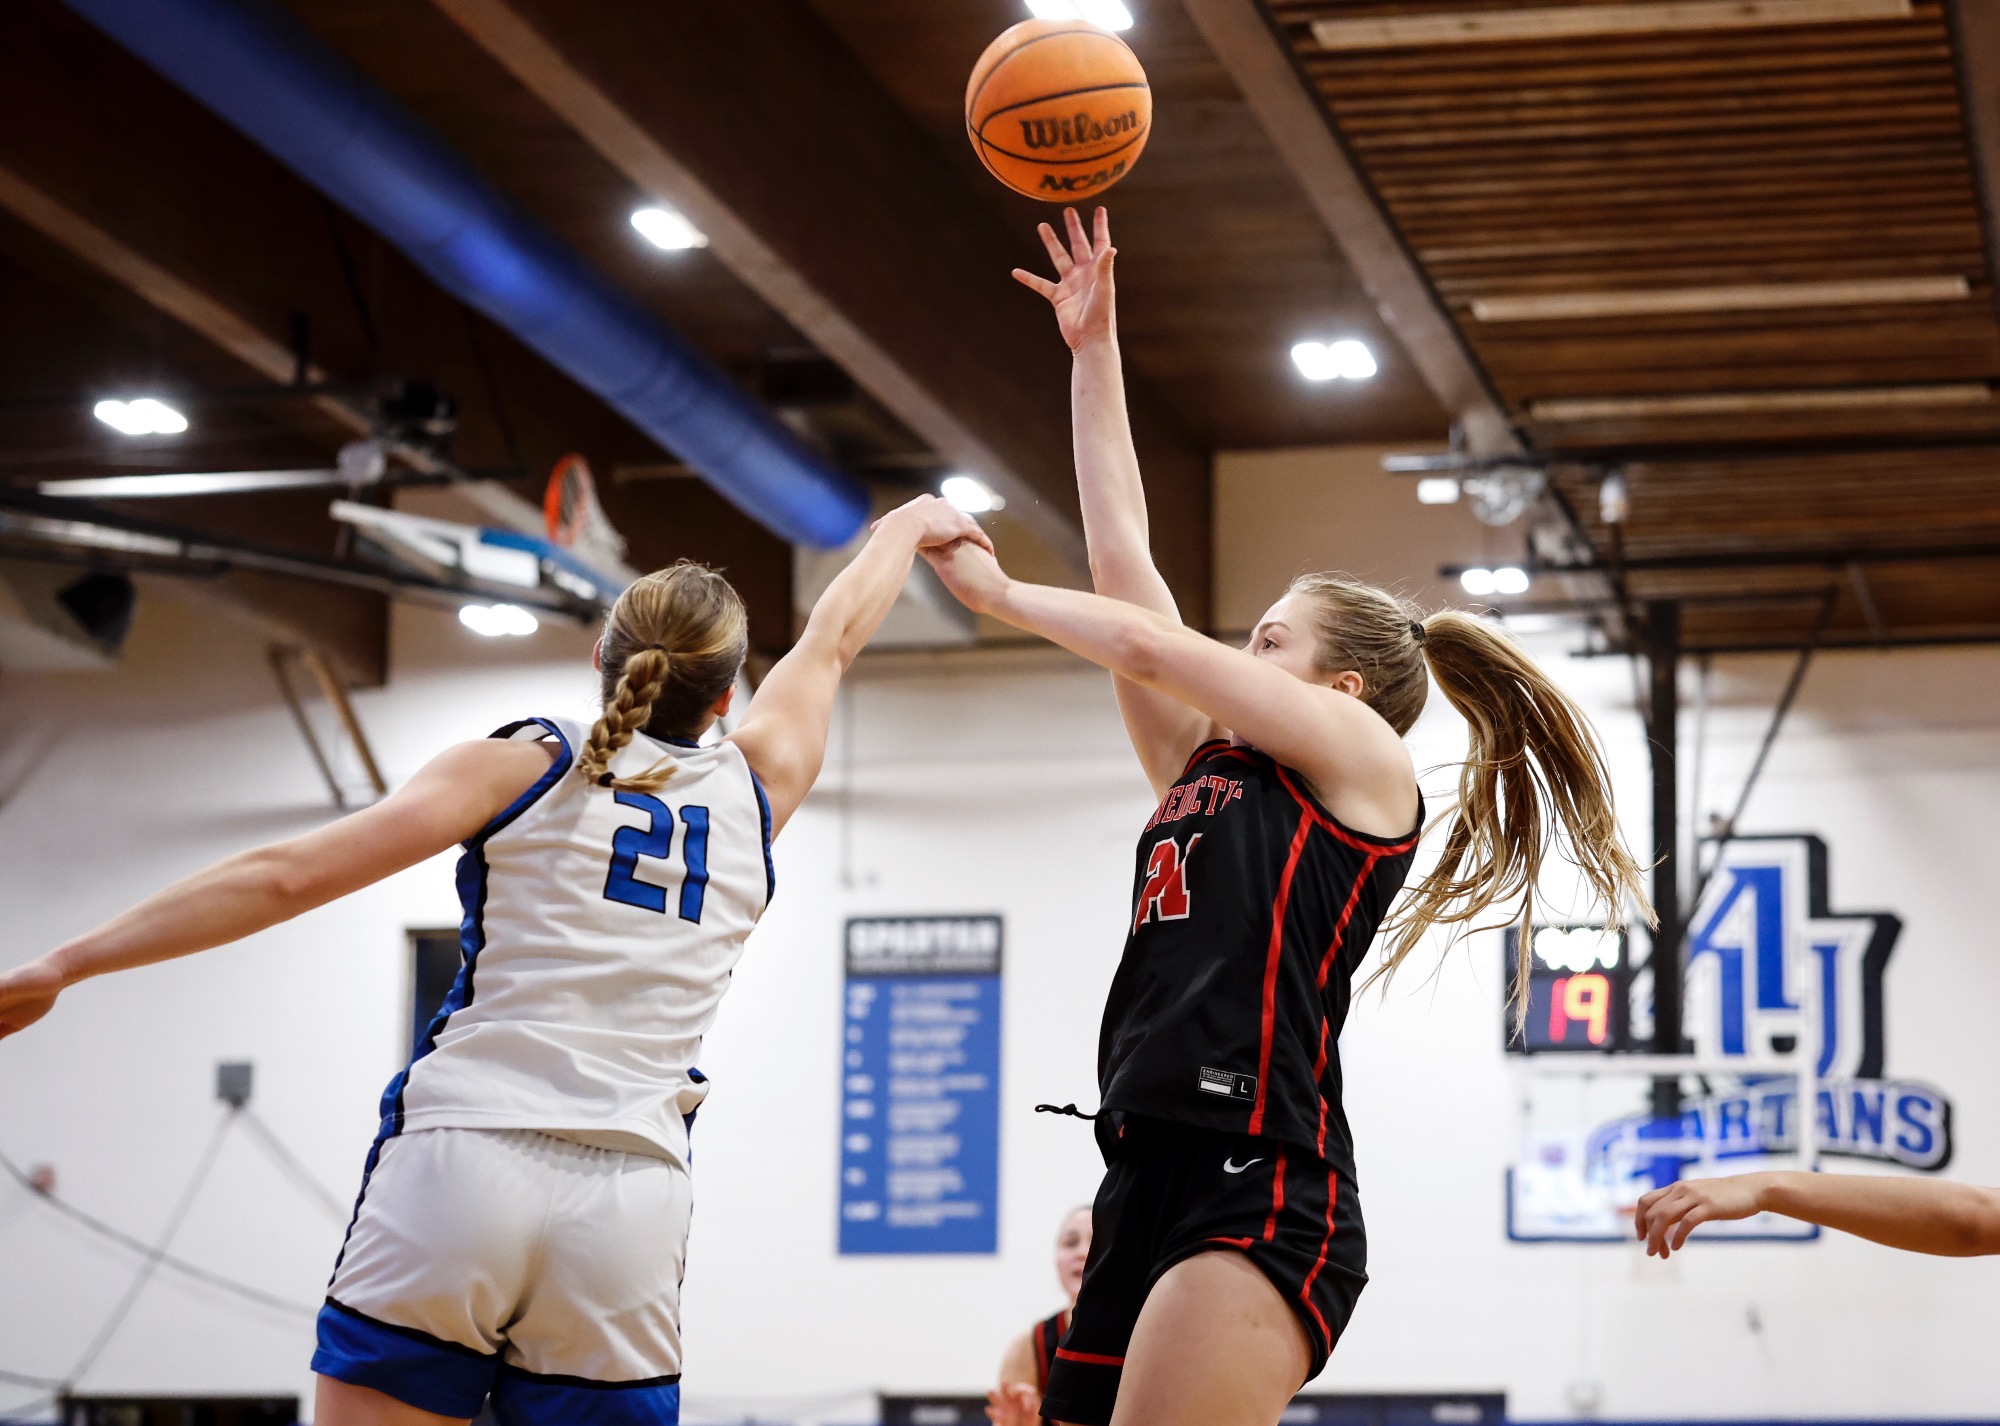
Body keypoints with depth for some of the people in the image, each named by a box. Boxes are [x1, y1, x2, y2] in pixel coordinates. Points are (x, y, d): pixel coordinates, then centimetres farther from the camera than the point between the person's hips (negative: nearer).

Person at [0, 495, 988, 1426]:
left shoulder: (523, 766, 6)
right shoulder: (753, 791, 14)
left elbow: (286, 876, 0)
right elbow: (833, 640, 34)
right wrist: (909, 527, 53)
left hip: (459, 1162, -2)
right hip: (628, 1205, 2)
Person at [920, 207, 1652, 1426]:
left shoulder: (1365, 762, 7)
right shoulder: (1203, 775, 25)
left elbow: (1150, 645, 2)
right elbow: (1124, 558, 23)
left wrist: (993, 589, 17)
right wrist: (1094, 351, 25)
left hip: (1261, 1198, -8)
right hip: (1149, 1190, 8)